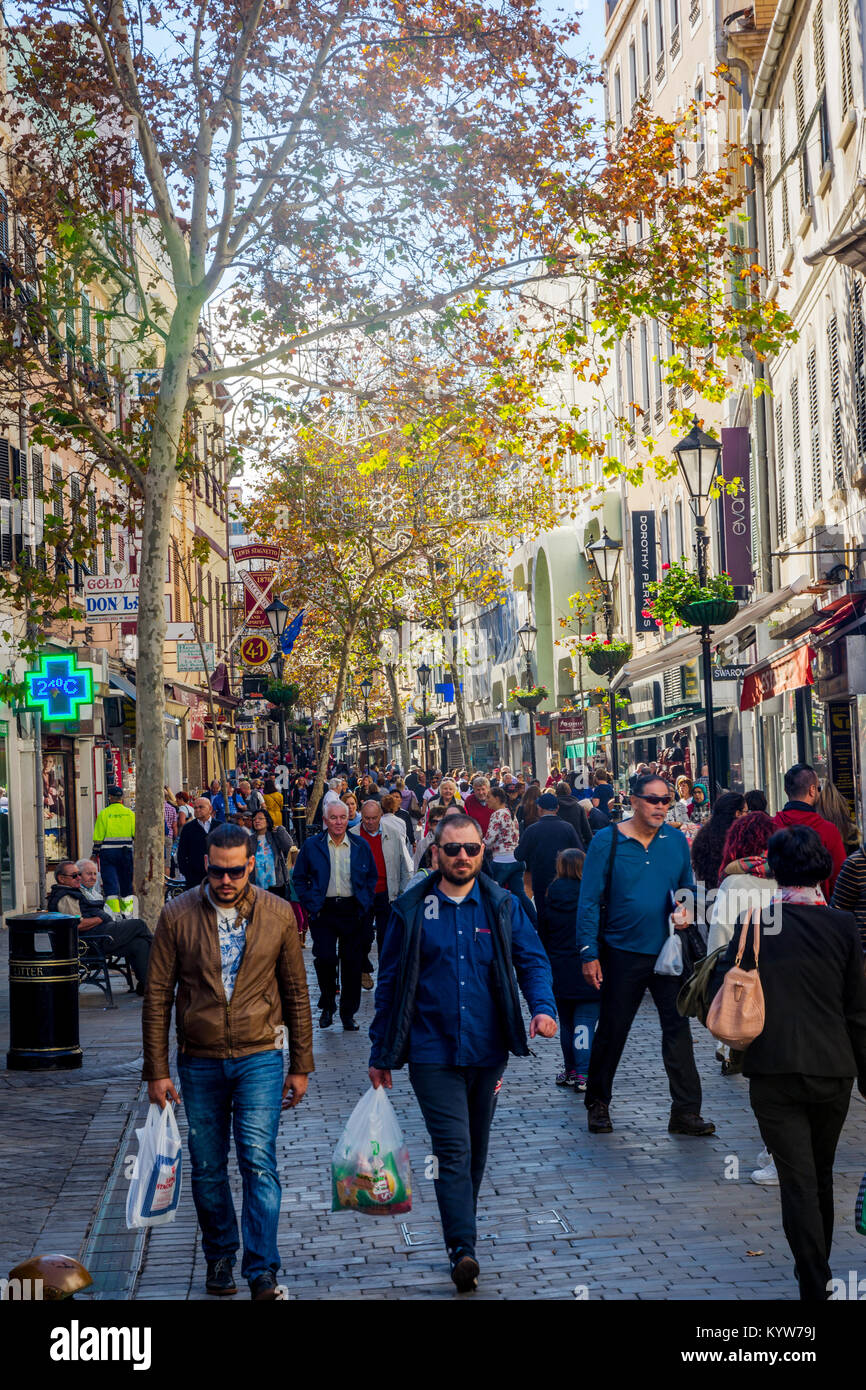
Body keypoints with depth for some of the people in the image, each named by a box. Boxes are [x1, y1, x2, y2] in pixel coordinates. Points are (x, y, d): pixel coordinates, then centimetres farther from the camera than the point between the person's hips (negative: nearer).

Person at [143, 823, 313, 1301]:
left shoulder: (279, 915, -2)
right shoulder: (177, 915, -4)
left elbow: (295, 993, 6)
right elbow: (157, 996, 0)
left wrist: (300, 1066, 6)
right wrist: (157, 1070, -2)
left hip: (259, 1057, -1)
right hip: (199, 1062, 1)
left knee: (259, 1161, -10)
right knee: (207, 1169, 10)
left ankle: (262, 1270, -2)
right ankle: (219, 1257, 29)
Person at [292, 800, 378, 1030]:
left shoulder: (360, 846, 7)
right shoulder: (311, 845, 3)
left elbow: (372, 876, 15)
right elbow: (299, 878, 8)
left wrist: (365, 904, 4)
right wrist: (311, 904, -2)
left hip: (353, 912, 1)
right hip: (324, 911, -1)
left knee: (352, 963, 2)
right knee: (325, 958, -12)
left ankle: (348, 1013, 15)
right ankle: (327, 1005, 12)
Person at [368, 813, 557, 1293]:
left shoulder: (502, 906, 3)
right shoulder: (411, 910, -1)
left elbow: (532, 960, 4)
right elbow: (390, 984, 4)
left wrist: (543, 1007, -17)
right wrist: (380, 1055, 5)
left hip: (487, 1050, 3)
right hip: (433, 1051, -3)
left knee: (475, 1150, 15)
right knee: (454, 1149, -13)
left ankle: (460, 1232, 31)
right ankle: (463, 1249, -16)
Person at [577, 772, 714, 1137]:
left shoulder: (676, 840, 5)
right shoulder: (607, 841, -7)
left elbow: (687, 885, 18)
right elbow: (589, 900, -6)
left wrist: (686, 908, -6)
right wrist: (589, 953, -11)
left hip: (667, 951, 3)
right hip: (622, 953, -3)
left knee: (678, 1028, -1)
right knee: (612, 1029, 7)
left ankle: (685, 1111, 4)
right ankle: (598, 1104, 24)